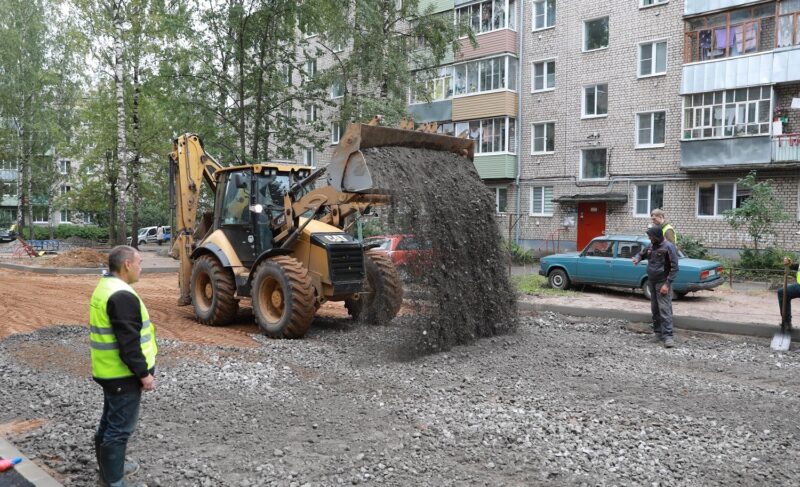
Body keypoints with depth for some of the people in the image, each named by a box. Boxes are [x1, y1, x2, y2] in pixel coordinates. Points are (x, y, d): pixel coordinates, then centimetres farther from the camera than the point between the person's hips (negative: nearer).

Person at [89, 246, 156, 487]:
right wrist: (144, 373, -18)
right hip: (123, 374, -11)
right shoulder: (122, 296, -25)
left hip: (109, 370, 11)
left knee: (110, 421, 22)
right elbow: (128, 343, -26)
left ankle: (108, 467, 38)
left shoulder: (105, 287, 9)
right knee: (120, 427, 0)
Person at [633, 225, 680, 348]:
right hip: (651, 282, 7)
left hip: (662, 283, -7)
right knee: (655, 309, 11)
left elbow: (674, 267, -14)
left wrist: (667, 284, -19)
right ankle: (658, 332, 20)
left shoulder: (668, 247, -14)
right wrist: (637, 259, -3)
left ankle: (668, 336, -12)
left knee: (664, 309, -11)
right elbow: (641, 254, 23)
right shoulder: (651, 246, 6)